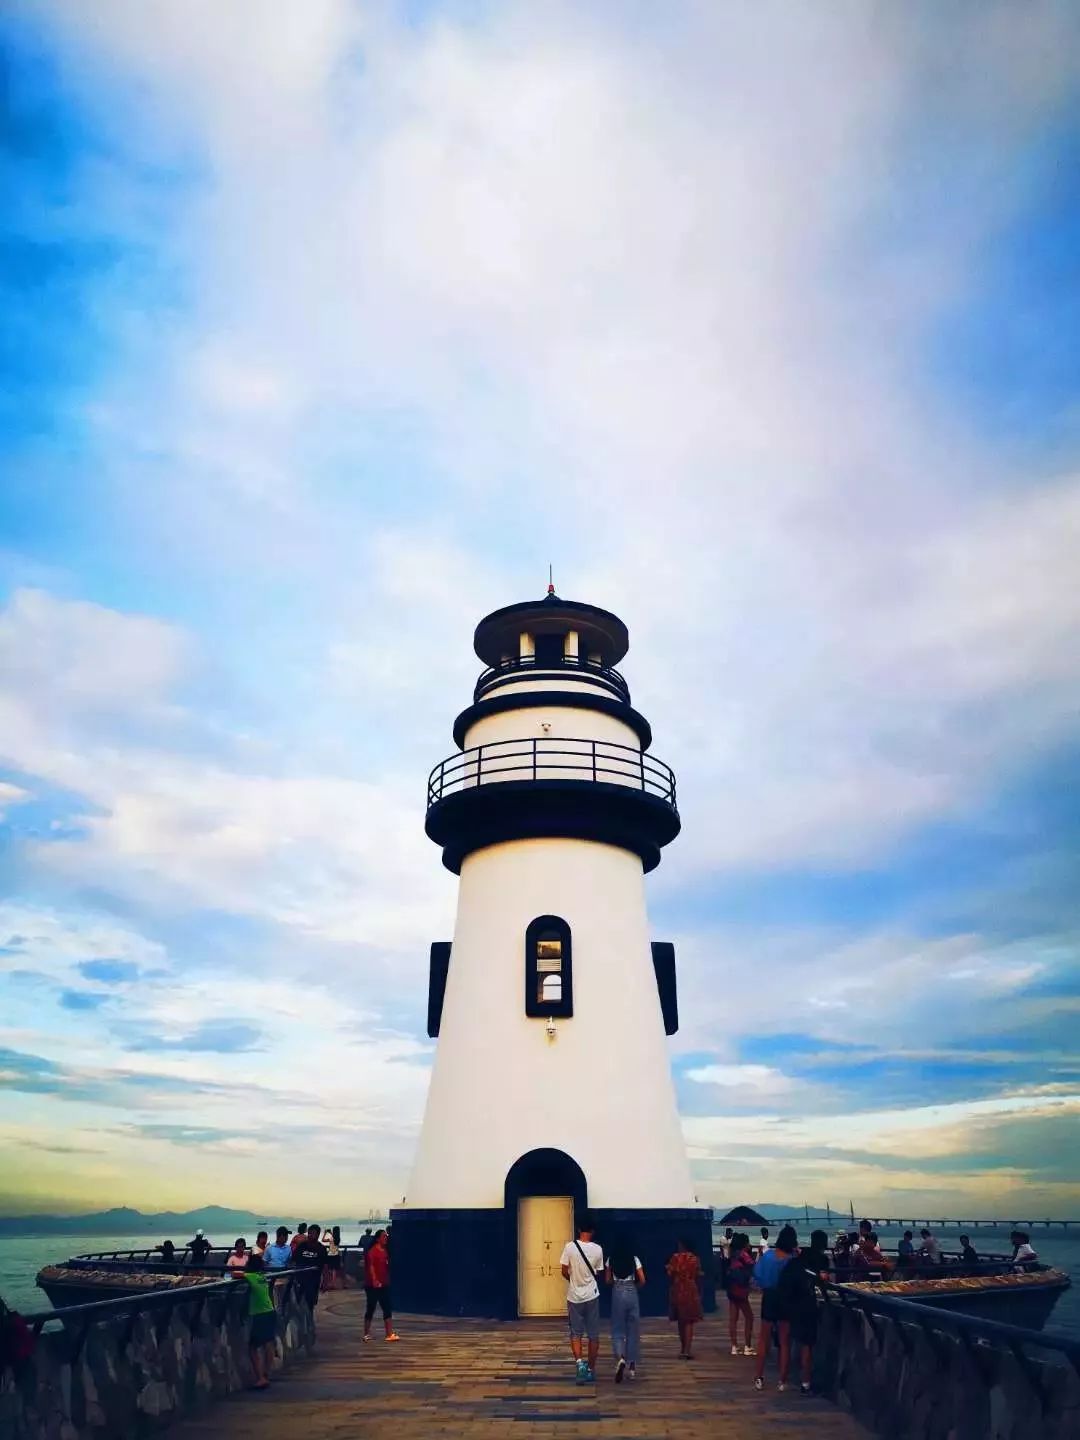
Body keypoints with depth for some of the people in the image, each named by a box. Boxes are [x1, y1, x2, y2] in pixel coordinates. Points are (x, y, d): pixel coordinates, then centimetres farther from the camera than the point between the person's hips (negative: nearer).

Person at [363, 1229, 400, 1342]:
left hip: (384, 1284, 8)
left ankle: (390, 1334, 6)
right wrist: (374, 1280, -28)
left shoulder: (385, 1251, 12)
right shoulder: (372, 1251, -13)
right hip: (373, 1285, -8)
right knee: (371, 1309, 3)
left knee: (388, 1309, 4)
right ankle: (366, 1334, 13)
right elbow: (370, 1266, -20)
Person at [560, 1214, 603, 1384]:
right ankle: (591, 1369, 17)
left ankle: (579, 1362, -12)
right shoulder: (597, 1249, -8)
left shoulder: (569, 1246, -12)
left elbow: (564, 1272, -6)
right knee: (593, 1335, 13)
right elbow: (597, 1272, 4)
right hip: (592, 1296, 1)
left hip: (574, 1296, -1)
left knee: (576, 1334, 9)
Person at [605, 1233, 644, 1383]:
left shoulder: (611, 1260, -1)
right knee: (633, 1330, 13)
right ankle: (632, 1366, 15)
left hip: (617, 1294, 0)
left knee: (617, 1330, 5)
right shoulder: (635, 1260, -4)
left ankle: (620, 1358, -21)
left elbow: (608, 1280, 3)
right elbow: (642, 1280, -3)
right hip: (632, 1294, 0)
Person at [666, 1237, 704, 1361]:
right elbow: (698, 1277, 0)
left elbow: (670, 1274, -8)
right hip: (691, 1292, -1)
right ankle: (687, 1350, -8)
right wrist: (699, 1292, 12)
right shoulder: (695, 1259, -2)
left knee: (681, 1320, 16)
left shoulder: (675, 1258, -5)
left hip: (677, 1292, 1)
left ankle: (683, 1348, 26)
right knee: (689, 1321, 1)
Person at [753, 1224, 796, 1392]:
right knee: (785, 1341, 12)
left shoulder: (767, 1255, -11)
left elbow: (757, 1274, -6)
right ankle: (782, 1381, 14)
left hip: (769, 1298, 2)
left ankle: (759, 1378, 18)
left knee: (764, 1339, 15)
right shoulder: (793, 1259, -17)